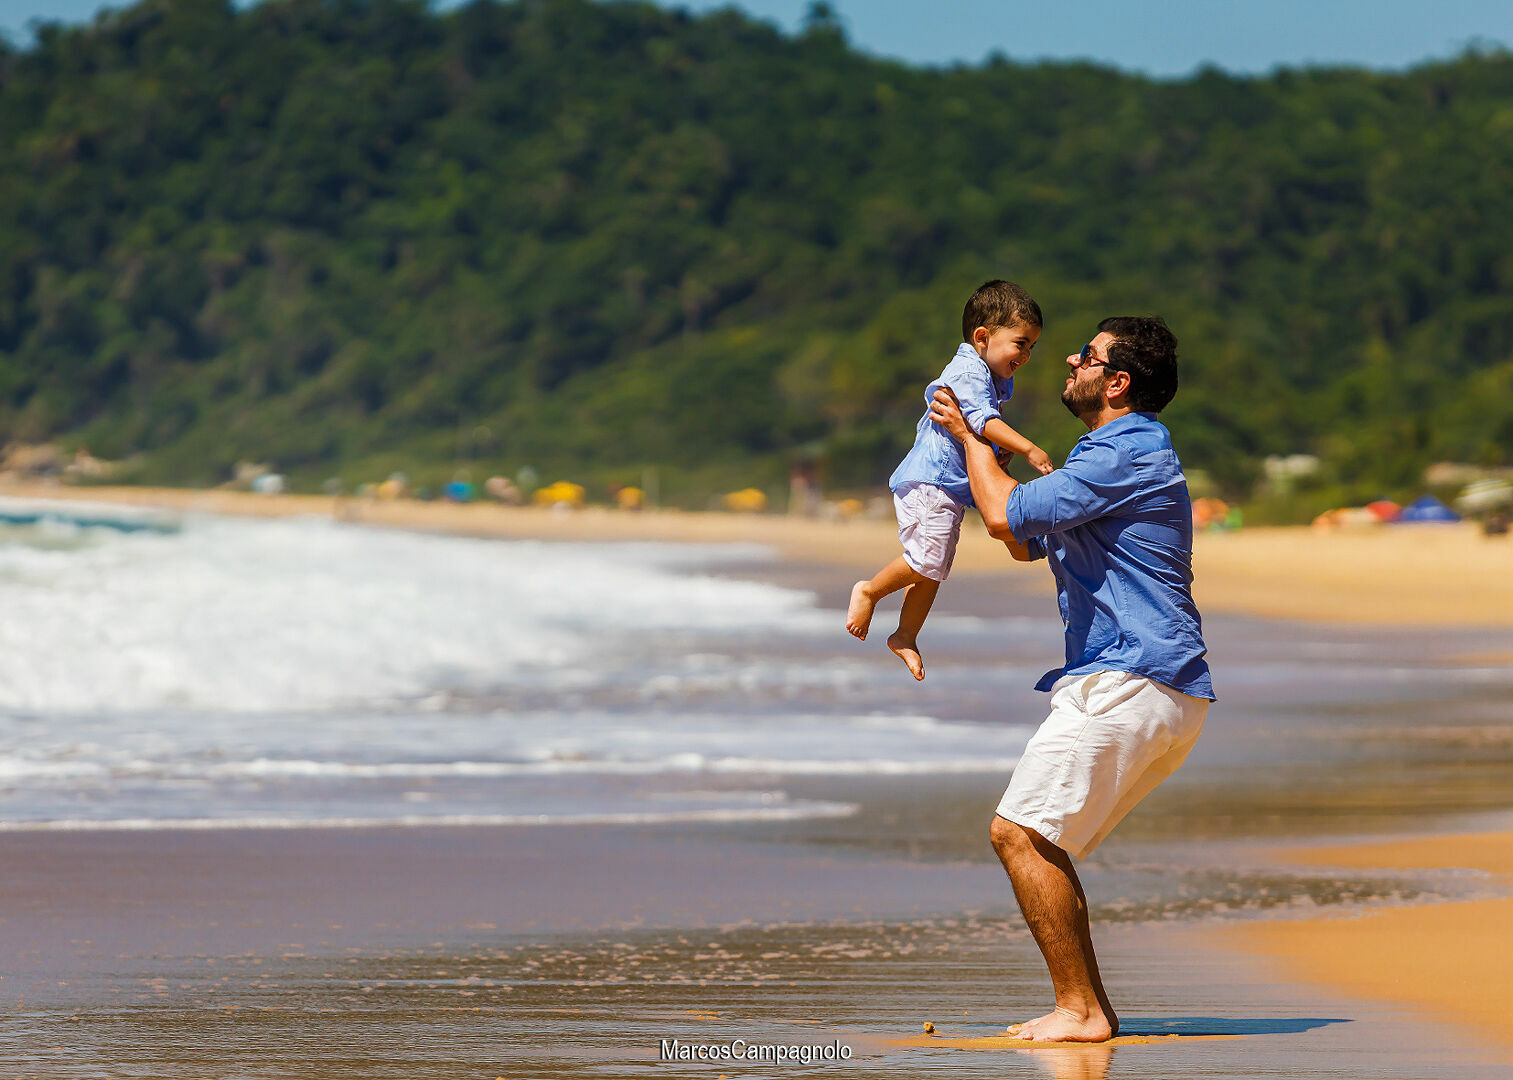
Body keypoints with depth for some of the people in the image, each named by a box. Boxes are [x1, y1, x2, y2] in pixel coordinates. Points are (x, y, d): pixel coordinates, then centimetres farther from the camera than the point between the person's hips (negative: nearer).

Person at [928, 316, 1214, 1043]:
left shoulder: (1128, 454, -12)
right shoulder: (1119, 455, 23)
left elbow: (1007, 517, -18)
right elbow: (1024, 544, 30)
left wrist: (969, 436, -1)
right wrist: (972, 440, 24)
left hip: (1128, 684, -11)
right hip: (1168, 691, 11)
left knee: (1020, 833, -12)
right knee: (1040, 842, 14)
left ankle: (1079, 1011, -13)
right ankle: (1087, 1006, 13)